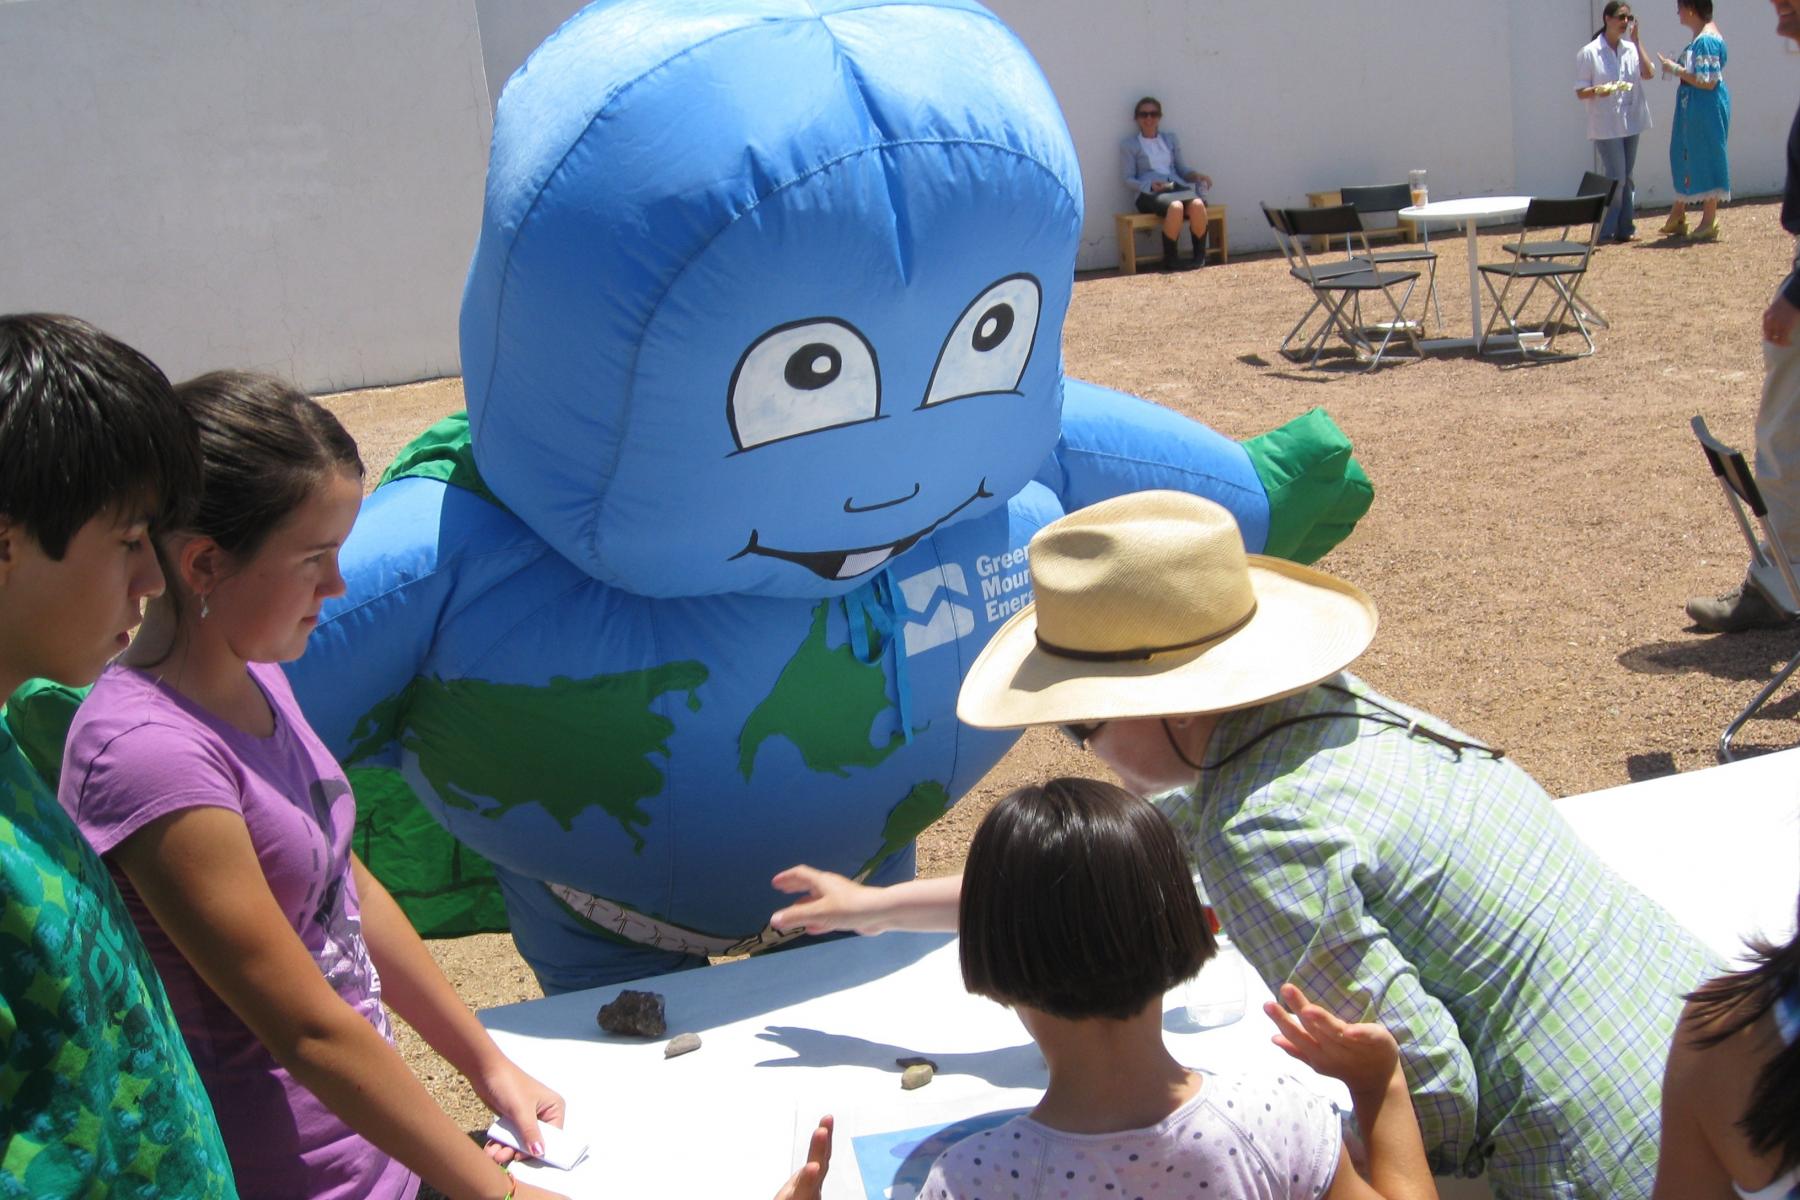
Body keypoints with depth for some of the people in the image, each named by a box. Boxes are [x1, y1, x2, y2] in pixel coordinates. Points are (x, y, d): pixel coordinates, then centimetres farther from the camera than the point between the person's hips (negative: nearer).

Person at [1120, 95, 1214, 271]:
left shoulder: (1171, 139, 24)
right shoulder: (1129, 144, 11)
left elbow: (1182, 167, 25)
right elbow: (1128, 179, 4)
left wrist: (1197, 175, 2)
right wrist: (1150, 185, -16)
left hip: (1177, 187, 4)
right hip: (1149, 193, -4)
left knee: (1198, 204, -33)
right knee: (1175, 207, -39)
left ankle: (1200, 257, -17)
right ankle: (1169, 261, -23)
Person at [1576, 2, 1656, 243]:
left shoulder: (1631, 48, 7)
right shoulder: (1589, 53, -6)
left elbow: (1648, 74, -7)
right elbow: (1580, 92, -6)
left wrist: (1636, 41, -7)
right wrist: (1597, 91, -27)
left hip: (1631, 123, 5)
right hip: (1605, 126, -5)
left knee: (1626, 178, 10)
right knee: (1616, 178, -9)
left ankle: (1624, 229, 17)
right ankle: (1605, 232, 1)